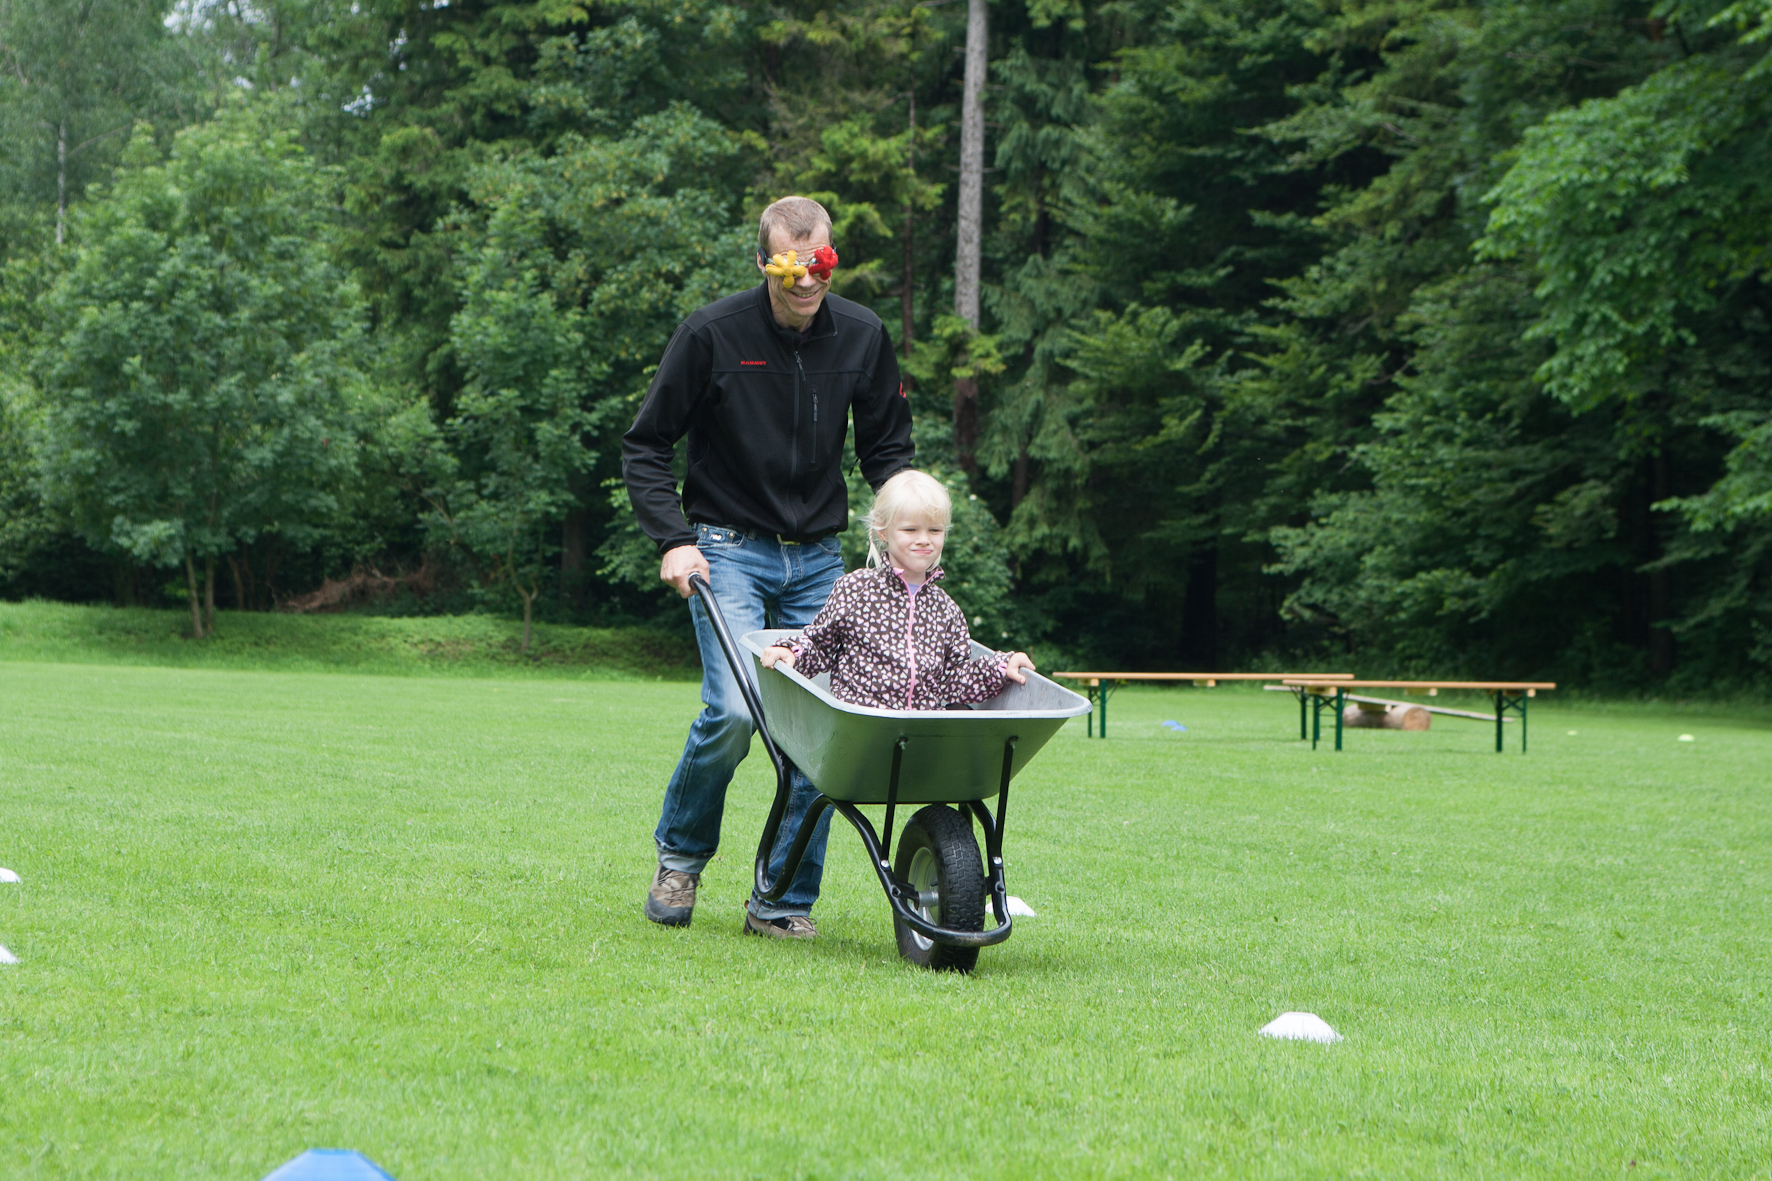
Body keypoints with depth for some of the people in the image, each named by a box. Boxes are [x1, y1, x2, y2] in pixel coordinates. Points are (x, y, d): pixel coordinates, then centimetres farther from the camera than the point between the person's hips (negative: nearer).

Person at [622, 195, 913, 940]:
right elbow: (644, 448, -2)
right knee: (733, 710, -19)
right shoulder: (713, 335, -9)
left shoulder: (862, 338, 2)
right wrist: (672, 539, -13)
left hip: (818, 557, 4)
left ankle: (785, 901, 7)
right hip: (729, 549, -4)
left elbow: (887, 450, 14)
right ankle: (680, 853, 7)